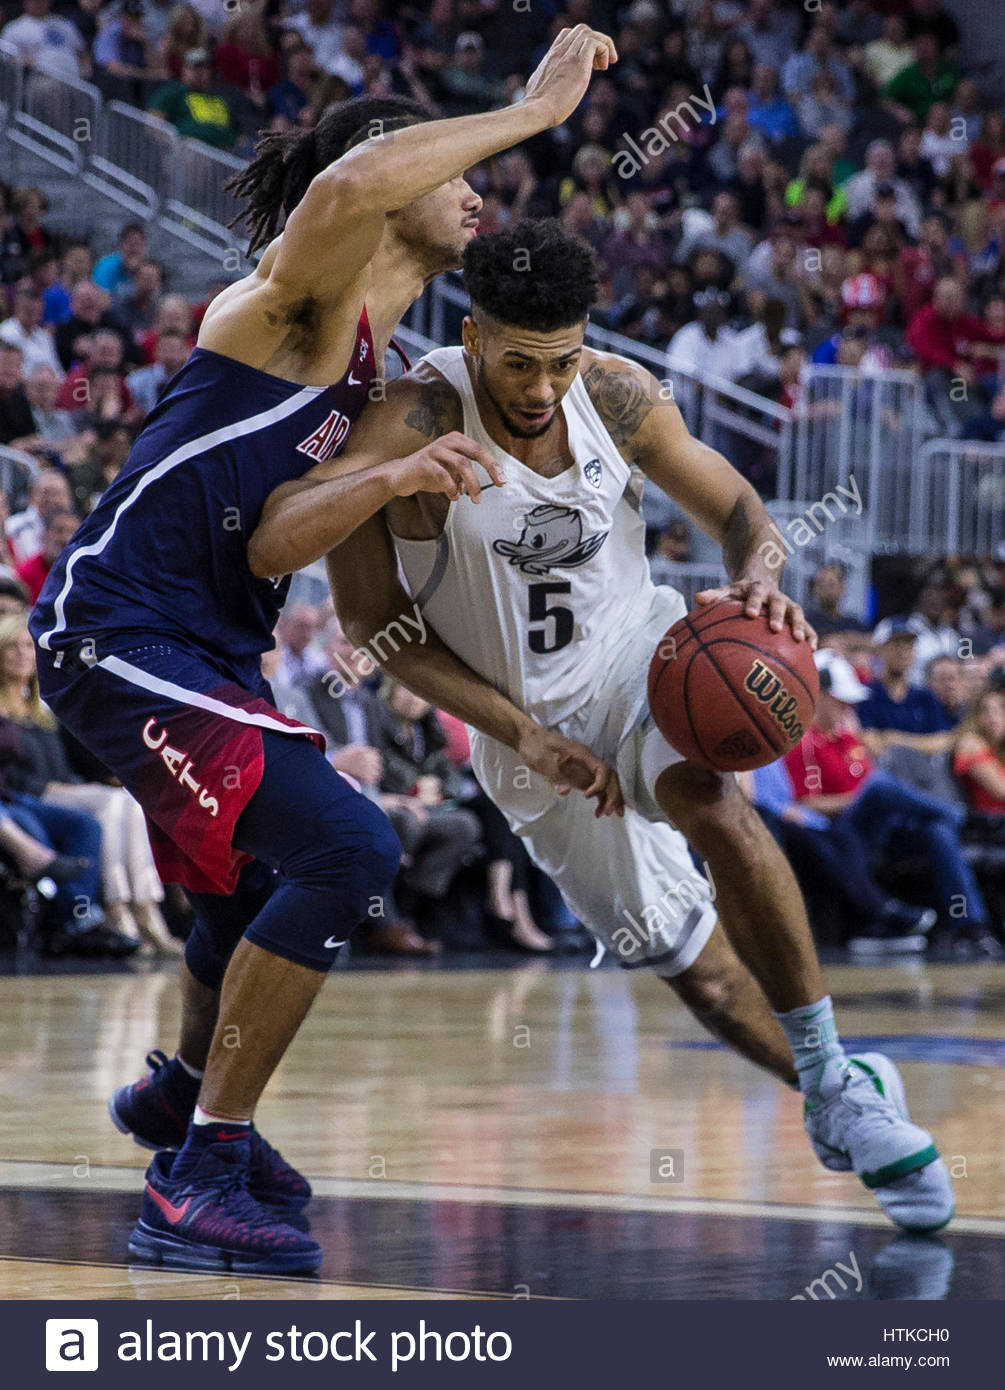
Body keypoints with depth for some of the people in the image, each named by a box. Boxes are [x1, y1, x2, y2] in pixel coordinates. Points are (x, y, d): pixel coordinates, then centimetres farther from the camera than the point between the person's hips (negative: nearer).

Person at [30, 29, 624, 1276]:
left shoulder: (379, 379, 18)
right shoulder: (302, 297, -10)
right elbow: (348, 183, -36)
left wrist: (523, 733, 15)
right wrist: (534, 109, -27)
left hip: (204, 649, 10)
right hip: (121, 627, -10)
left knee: (267, 890, 27)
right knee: (344, 845, -22)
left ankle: (181, 1093, 57)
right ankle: (197, 1180, -16)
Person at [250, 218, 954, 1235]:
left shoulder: (618, 396, -14)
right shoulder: (419, 418, -26)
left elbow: (736, 510, 0)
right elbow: (269, 548, -32)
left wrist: (759, 584, -24)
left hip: (641, 651, 1)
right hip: (531, 719, -1)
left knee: (706, 799, -32)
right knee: (678, 954, 4)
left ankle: (835, 1082, -23)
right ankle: (833, 1102, 28)